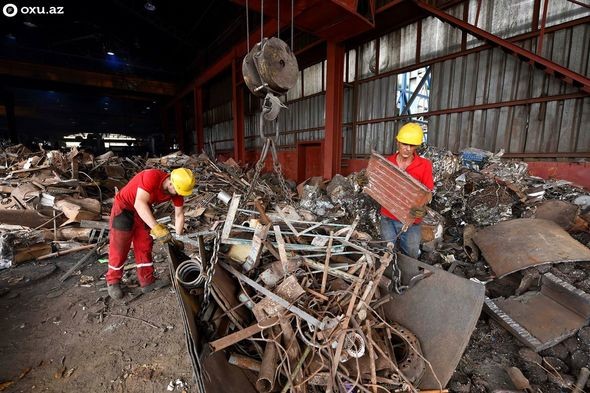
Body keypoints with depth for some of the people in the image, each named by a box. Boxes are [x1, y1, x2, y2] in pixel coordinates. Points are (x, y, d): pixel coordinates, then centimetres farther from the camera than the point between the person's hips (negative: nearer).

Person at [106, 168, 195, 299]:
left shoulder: (176, 189, -17)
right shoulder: (152, 177, -37)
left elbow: (179, 214, -7)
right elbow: (139, 203, -45)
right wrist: (157, 228, -53)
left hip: (144, 211, 5)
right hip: (123, 207, -5)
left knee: (145, 247, 7)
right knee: (119, 248, 4)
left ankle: (147, 281, 17)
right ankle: (113, 281, 23)